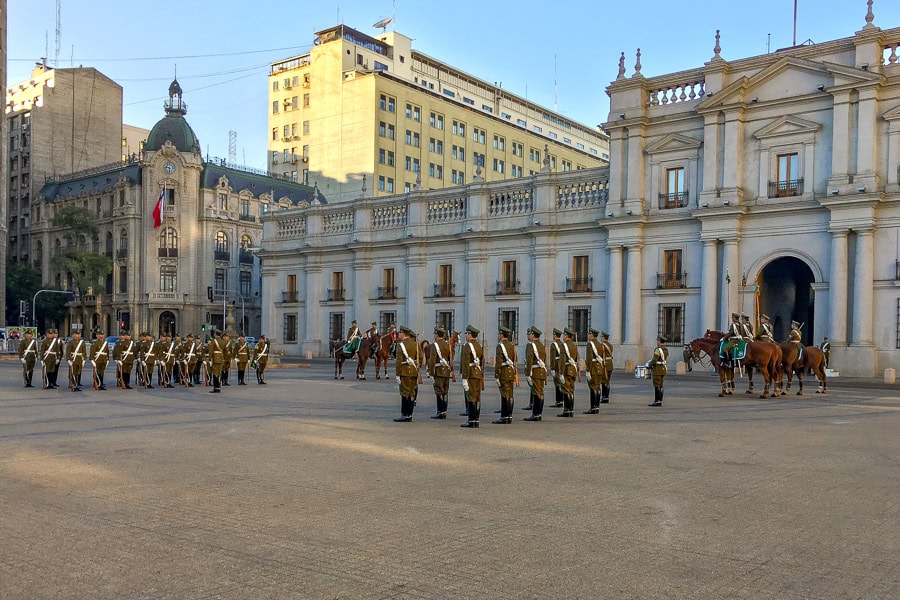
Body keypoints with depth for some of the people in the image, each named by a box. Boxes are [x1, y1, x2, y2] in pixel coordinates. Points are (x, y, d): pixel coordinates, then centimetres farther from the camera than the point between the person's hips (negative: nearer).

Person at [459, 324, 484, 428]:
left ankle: (471, 421, -6)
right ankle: (476, 420, 10)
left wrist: (464, 379, -19)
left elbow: (465, 363, -17)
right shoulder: (480, 346, 14)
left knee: (470, 398, -6)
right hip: (478, 375, 8)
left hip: (470, 375, -8)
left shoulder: (467, 346, -11)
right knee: (477, 399, 8)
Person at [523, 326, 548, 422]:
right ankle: (538, 414, 13)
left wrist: (528, 374, -19)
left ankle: (536, 415, -6)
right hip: (542, 372, 8)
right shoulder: (542, 346, 16)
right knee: (540, 393, 9)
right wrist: (545, 376, 21)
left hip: (534, 372, -8)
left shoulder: (530, 345, -10)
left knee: (537, 393, -8)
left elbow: (529, 360, -18)